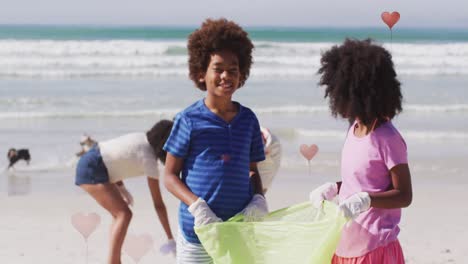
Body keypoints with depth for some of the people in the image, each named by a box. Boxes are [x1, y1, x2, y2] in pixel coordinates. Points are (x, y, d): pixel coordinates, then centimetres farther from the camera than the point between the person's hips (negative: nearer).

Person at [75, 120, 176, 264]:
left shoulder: (142, 139, 7)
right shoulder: (149, 159, -16)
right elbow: (158, 204, -15)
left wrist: (121, 187, 17)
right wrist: (170, 239, -11)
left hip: (90, 163, 10)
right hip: (92, 170, -10)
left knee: (120, 213, 14)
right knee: (124, 214, -12)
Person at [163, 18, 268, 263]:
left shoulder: (248, 119, 7)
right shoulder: (189, 120, -4)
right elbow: (170, 176, -3)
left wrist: (258, 200, -3)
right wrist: (197, 206, -18)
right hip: (198, 229, -4)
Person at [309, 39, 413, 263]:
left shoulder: (387, 139, -17)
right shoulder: (354, 130, 8)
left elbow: (404, 196, -13)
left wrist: (366, 200, -27)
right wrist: (333, 189, 5)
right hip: (346, 246, 9)